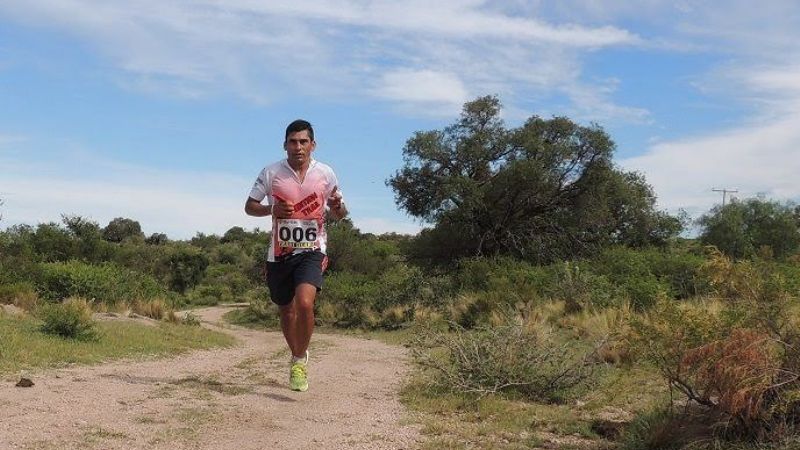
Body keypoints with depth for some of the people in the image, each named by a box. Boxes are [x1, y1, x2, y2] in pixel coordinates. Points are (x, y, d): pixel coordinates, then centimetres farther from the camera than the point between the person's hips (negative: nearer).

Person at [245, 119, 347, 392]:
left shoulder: (325, 174, 1)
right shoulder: (271, 173, -1)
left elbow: (339, 214, 11)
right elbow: (249, 206, 6)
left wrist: (337, 208, -14)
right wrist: (272, 209, -15)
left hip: (312, 250, -2)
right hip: (279, 253, 2)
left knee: (304, 302, -24)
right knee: (286, 311, 13)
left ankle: (300, 361, -7)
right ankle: (297, 356, 38)